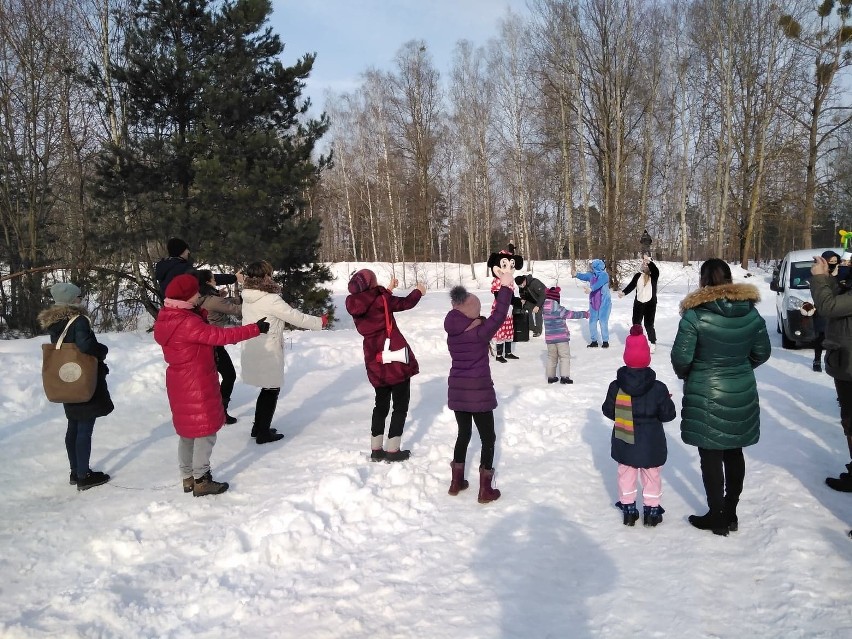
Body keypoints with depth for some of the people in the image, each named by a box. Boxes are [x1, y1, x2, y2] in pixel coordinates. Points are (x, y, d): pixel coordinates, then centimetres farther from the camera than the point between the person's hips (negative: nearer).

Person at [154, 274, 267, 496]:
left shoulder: (168, 319, 3)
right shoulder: (186, 323, -25)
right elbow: (220, 336, -27)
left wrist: (199, 313, 2)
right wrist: (255, 329, -22)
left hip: (181, 383, 10)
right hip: (197, 385, -10)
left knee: (187, 430, 19)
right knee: (205, 431, 3)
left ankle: (188, 478, 29)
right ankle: (201, 481, 11)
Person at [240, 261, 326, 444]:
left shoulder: (248, 298, 4)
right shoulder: (270, 300, -20)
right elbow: (296, 317, -15)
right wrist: (319, 322, -3)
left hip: (252, 352, 8)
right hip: (268, 353, -8)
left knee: (266, 389, 21)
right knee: (272, 391, 7)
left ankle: (258, 427, 30)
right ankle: (264, 433, 13)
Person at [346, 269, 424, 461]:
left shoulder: (356, 305, 2)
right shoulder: (381, 299, -13)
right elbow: (406, 303, 4)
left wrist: (388, 290, 27)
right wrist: (419, 291, 22)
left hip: (375, 362, 6)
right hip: (395, 359, -6)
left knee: (381, 404, 19)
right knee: (400, 405, 6)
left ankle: (376, 450, 19)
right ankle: (393, 451, 6)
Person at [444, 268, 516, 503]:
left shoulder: (452, 334, 0)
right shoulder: (480, 333, -17)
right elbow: (499, 315, -18)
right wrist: (506, 285, -13)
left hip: (457, 391, 6)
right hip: (479, 393, -6)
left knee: (463, 434, 22)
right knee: (488, 438, 9)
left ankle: (456, 481, 29)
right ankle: (485, 490, 13)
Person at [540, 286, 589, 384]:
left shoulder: (544, 309, 1)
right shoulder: (558, 309, -17)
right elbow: (571, 314, -11)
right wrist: (584, 314, 1)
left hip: (549, 338, 6)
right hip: (561, 337, -6)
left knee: (551, 357, 16)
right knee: (565, 356, 3)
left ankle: (551, 377, 20)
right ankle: (564, 376, -2)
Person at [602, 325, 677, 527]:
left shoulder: (616, 386, -12)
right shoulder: (659, 388, -16)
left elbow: (608, 411, -3)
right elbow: (668, 415, -10)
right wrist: (666, 401, 9)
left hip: (625, 443, 1)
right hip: (651, 443, -1)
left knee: (626, 473, 17)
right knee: (652, 475, 16)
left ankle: (628, 508, 24)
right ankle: (652, 509, 25)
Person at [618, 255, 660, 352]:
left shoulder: (654, 275, -5)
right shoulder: (638, 275, 5)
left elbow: (656, 270, -27)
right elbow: (631, 286, -3)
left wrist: (649, 261, -46)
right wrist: (623, 292, -22)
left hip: (650, 304, -4)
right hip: (638, 303, 4)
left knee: (648, 324, 0)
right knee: (636, 323, 10)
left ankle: (653, 343, 17)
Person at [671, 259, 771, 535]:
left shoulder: (695, 314, -17)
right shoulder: (751, 312, -2)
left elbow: (681, 357, -16)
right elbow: (762, 352, 8)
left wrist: (684, 374, 5)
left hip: (706, 395, -5)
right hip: (742, 393, 5)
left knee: (711, 455, 7)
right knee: (734, 452, 16)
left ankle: (717, 516, 17)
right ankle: (730, 513, 28)